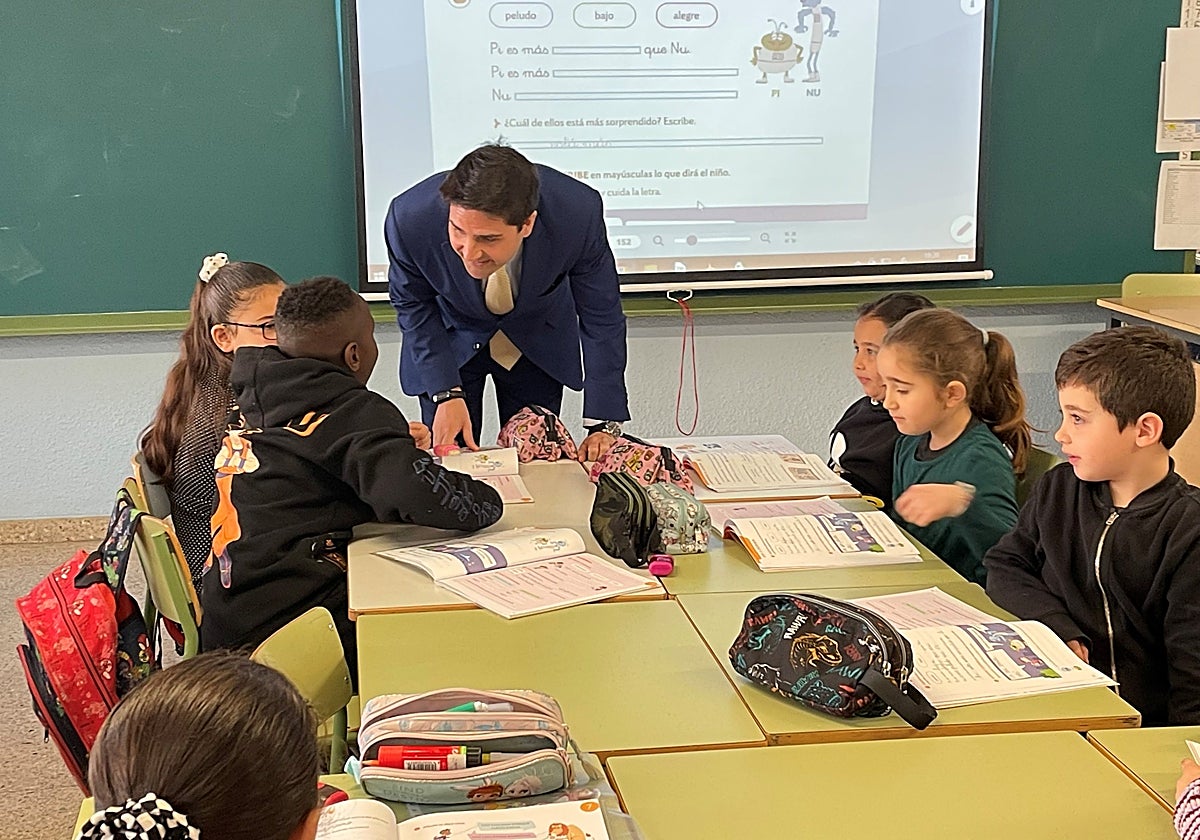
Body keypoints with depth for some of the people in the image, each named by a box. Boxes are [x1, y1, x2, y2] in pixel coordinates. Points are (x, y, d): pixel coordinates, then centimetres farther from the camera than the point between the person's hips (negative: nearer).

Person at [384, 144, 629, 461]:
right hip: (451, 342, 0)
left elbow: (601, 316, -20)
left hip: (538, 343, 0)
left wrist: (603, 425, -21)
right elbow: (413, 306, -13)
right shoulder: (410, 219, -35)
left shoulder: (578, 214, -35)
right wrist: (446, 393, -23)